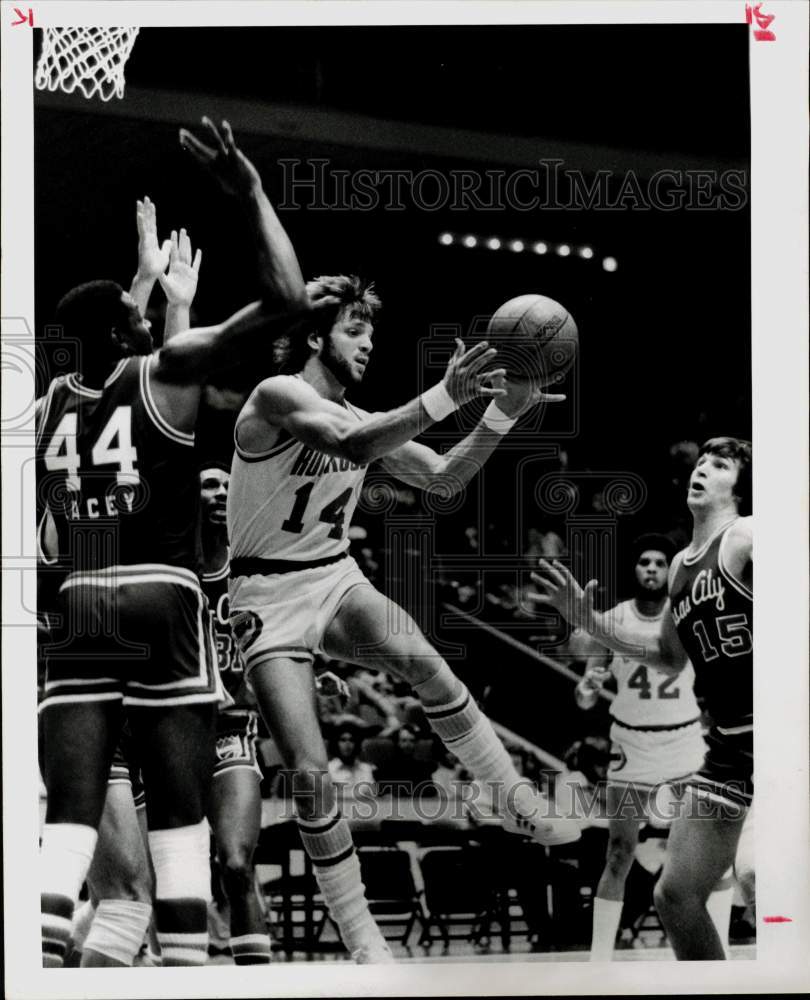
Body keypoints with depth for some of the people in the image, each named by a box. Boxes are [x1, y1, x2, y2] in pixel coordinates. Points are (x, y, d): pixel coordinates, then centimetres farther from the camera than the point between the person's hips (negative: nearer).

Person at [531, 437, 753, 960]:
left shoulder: (744, 538, -8)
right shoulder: (681, 565, 16)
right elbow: (671, 656, 27)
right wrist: (590, 621, 19)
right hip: (730, 746, 8)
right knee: (677, 894, 8)